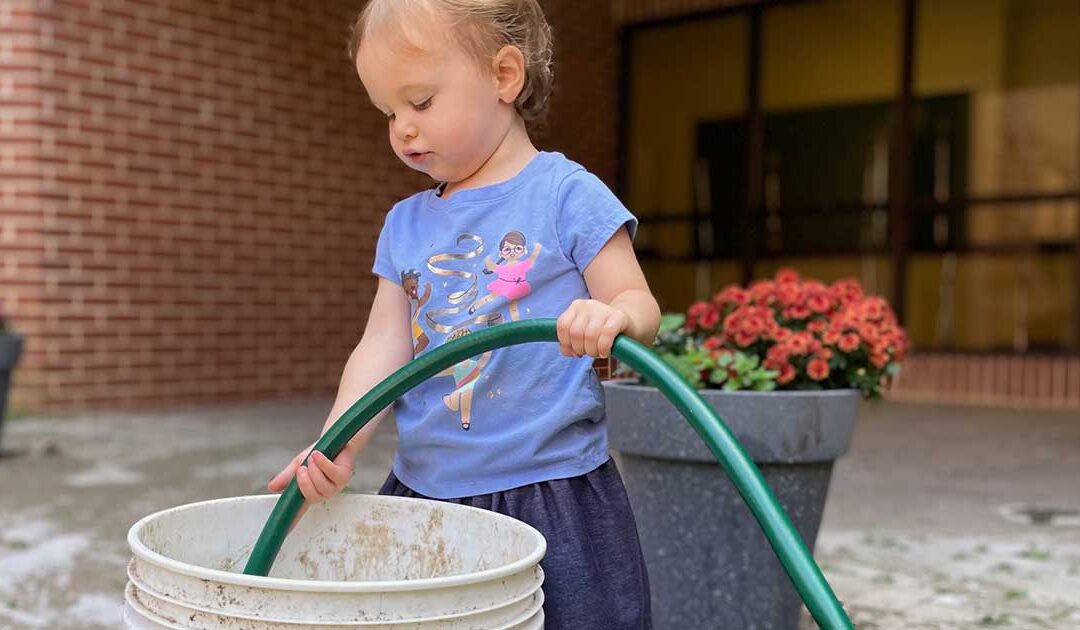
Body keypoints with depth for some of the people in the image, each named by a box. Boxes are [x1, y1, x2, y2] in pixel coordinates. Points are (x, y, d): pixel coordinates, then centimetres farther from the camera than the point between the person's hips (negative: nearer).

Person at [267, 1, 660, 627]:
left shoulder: (566, 193, -6)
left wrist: (612, 316, -29)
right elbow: (384, 346, 4)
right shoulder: (405, 224, 9)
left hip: (550, 495, -4)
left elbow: (640, 303, -6)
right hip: (426, 493, 5)